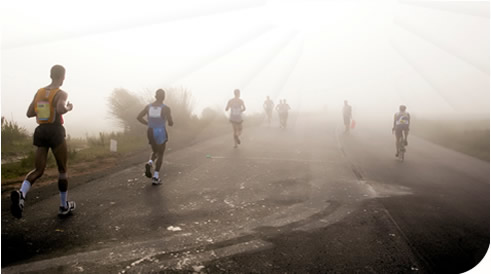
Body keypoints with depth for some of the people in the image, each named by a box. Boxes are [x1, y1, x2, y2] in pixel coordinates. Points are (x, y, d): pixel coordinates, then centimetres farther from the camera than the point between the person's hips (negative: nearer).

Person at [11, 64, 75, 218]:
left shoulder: (39, 92, 12)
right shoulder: (62, 94, -10)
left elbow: (29, 114, 14)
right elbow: (61, 109, -30)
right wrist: (68, 108, -7)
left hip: (41, 133, 6)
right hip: (55, 133, -5)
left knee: (38, 171, 7)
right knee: (62, 170, 11)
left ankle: (20, 194, -24)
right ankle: (64, 206, 18)